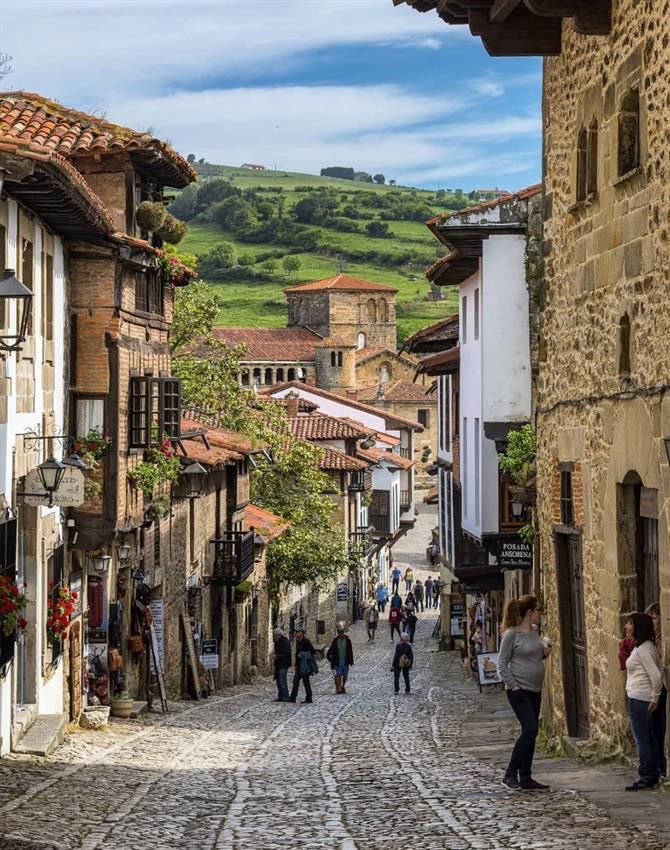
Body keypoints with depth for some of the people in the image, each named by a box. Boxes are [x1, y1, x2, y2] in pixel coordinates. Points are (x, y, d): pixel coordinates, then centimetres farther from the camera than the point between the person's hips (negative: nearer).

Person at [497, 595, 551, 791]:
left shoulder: (535, 631, 10)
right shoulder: (512, 634, -12)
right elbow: (502, 664, -11)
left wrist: (544, 653, 4)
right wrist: (513, 686, -15)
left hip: (535, 691, 8)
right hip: (519, 690, -8)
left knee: (530, 733, 8)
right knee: (530, 729, -15)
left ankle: (526, 778, 13)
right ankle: (510, 774, -9)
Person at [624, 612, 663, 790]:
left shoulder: (643, 650, -17)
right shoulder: (647, 647, 12)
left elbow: (656, 675, -22)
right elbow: (657, 672, 16)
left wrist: (655, 697, -14)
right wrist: (655, 697, 17)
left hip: (639, 699, -10)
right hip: (641, 699, 10)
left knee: (642, 740, -6)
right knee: (649, 738, 13)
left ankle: (646, 778, -3)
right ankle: (653, 775, 19)